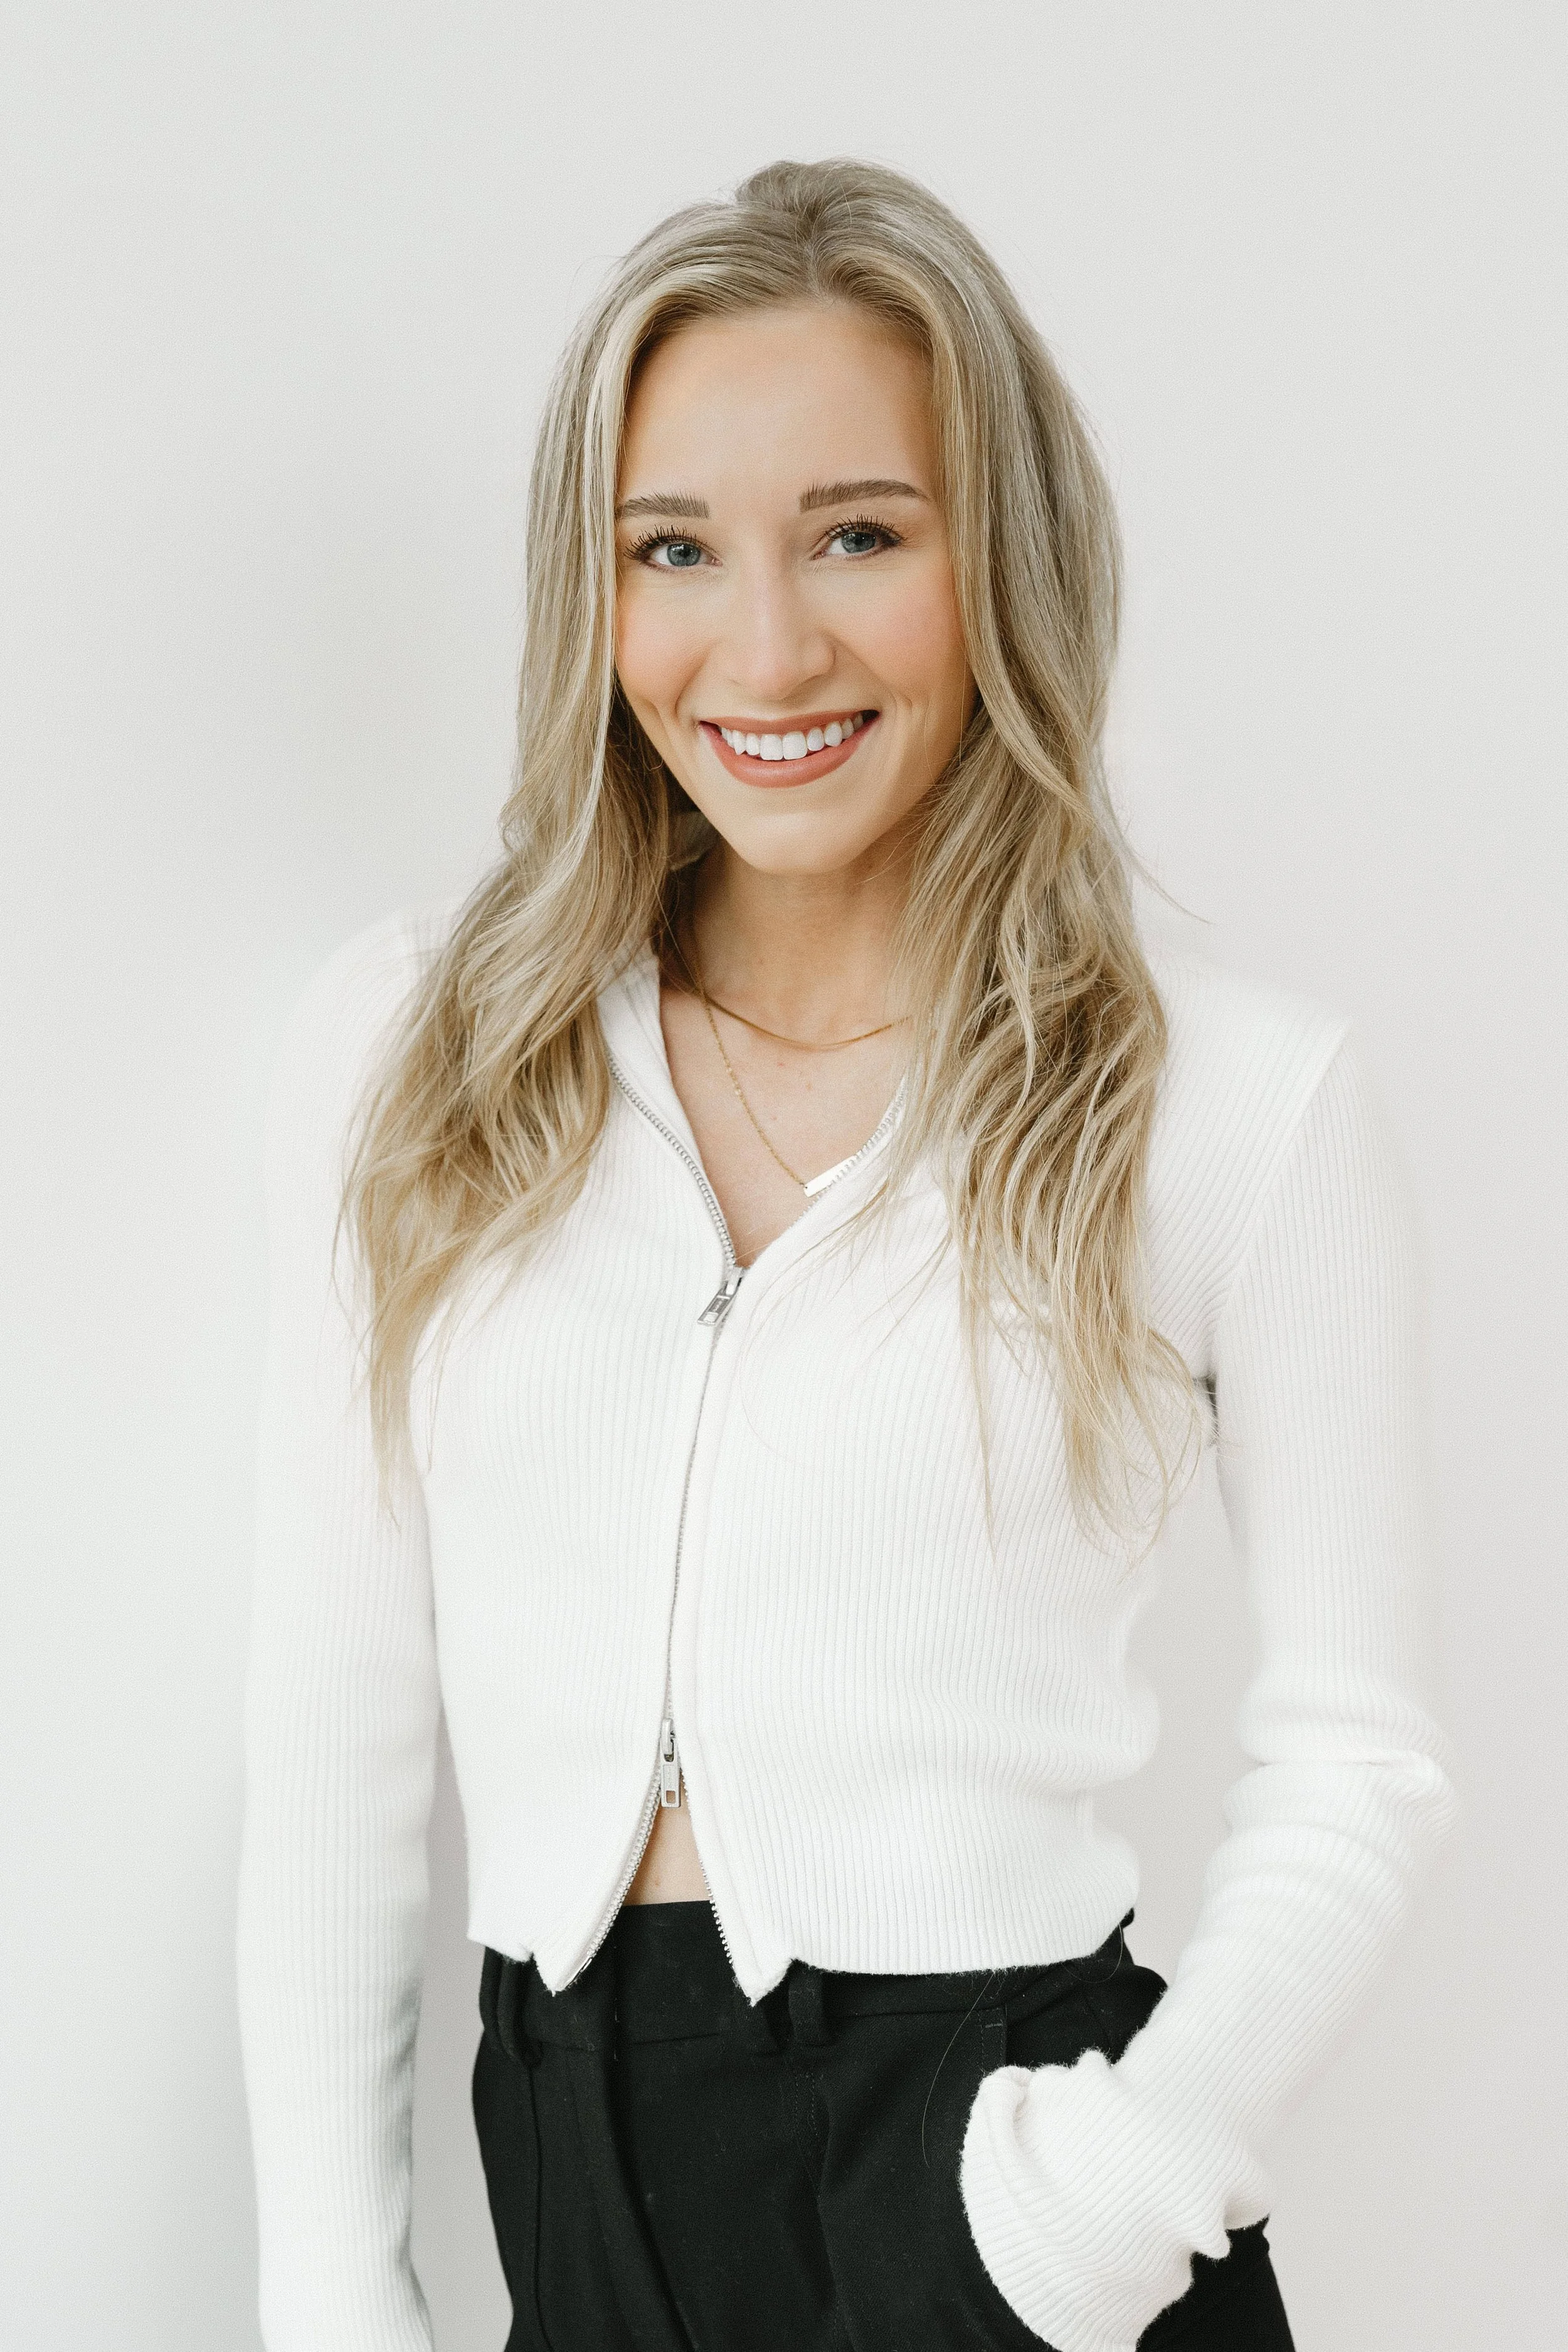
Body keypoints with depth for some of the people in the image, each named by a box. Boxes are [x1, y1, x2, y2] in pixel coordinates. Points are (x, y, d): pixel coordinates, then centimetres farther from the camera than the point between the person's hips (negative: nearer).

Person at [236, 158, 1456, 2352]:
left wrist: (1143, 2168, -16)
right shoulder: (408, 1043, 0)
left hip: (998, 2175, -2)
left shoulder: (1245, 1101, -8)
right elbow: (334, 1718, 3)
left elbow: (1355, 1754, -3)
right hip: (571, 2167, 3)